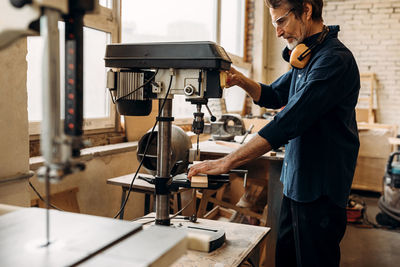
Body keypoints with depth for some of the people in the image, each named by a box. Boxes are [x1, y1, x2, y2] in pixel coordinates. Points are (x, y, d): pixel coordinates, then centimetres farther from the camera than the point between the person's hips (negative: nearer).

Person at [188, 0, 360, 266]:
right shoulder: (306, 56, 10)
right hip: (296, 184, 9)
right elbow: (273, 96, 19)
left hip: (320, 190, -9)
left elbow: (289, 122, -29)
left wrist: (227, 162, -30)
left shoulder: (334, 59, -20)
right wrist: (240, 80, -2)